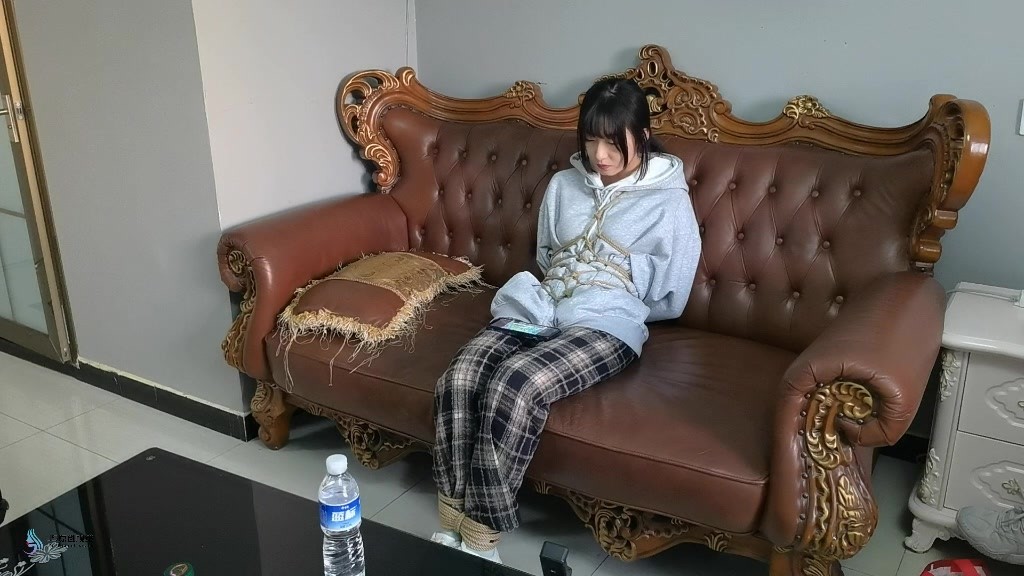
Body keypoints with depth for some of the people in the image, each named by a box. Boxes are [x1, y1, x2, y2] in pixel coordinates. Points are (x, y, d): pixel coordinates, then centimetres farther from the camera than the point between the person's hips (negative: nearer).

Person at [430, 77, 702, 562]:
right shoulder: (563, 185, 18)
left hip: (605, 327, -5)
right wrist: (549, 297, 11)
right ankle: (451, 527, -18)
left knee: (513, 386, -34)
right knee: (458, 380, -27)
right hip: (537, 311, 5)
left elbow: (669, 300, 4)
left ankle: (480, 540, -21)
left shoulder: (669, 200, 4)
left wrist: (606, 297, 3)